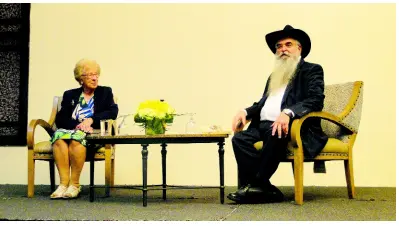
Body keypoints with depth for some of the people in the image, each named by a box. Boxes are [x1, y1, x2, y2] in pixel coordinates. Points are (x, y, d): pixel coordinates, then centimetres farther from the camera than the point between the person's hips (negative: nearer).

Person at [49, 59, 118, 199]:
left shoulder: (105, 92, 19)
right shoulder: (70, 95, 21)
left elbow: (113, 112, 1)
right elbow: (60, 119, 7)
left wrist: (91, 119, -12)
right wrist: (77, 124, -12)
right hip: (71, 129, 2)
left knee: (76, 137, -36)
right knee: (59, 135, -34)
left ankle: (74, 184, -28)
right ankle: (63, 183, -34)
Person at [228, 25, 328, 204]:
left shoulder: (312, 70, 7)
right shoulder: (274, 75, 29)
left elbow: (315, 100, -10)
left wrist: (288, 113, -28)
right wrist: (246, 112, 2)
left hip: (292, 126, -6)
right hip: (264, 126, 7)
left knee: (275, 135, -38)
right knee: (240, 138, -22)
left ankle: (257, 185, -25)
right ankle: (266, 189, -27)